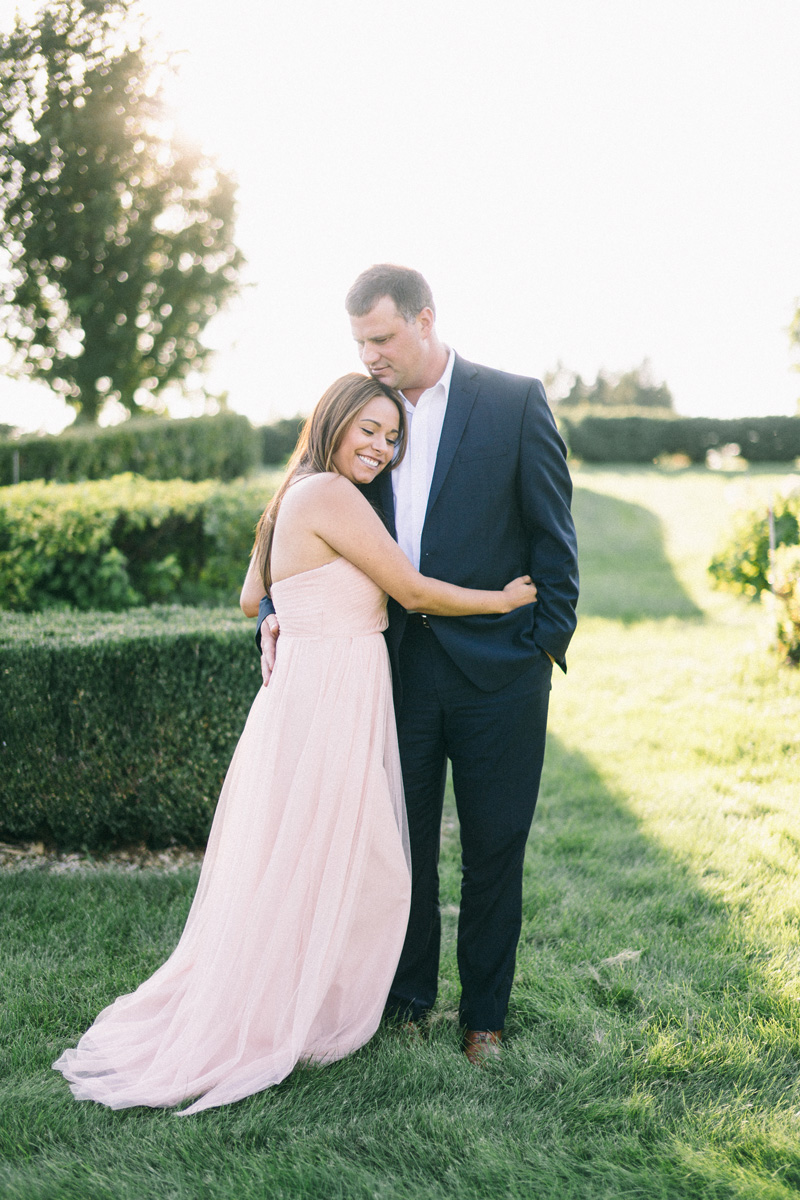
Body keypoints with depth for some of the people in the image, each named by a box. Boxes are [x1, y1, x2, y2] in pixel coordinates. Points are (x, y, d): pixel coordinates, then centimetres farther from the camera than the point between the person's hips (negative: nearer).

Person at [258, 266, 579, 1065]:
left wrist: (549, 641, -7)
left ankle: (484, 1014, 24)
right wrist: (279, 609, -6)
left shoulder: (514, 401, -5)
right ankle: (408, 999, 30)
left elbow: (552, 533, -3)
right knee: (404, 841, 12)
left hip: (496, 668, -3)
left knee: (493, 848, 8)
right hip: (400, 665, 3)